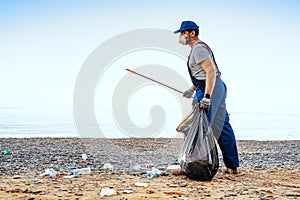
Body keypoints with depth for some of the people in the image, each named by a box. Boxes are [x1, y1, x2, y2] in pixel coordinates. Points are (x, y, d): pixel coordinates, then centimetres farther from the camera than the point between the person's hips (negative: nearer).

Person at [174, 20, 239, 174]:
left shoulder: (199, 48, -12)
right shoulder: (198, 48, 21)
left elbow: (211, 71, -22)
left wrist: (207, 96, -28)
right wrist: (192, 89, 19)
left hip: (210, 89, -11)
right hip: (218, 88, 11)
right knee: (223, 127, 11)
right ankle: (232, 166, 16)